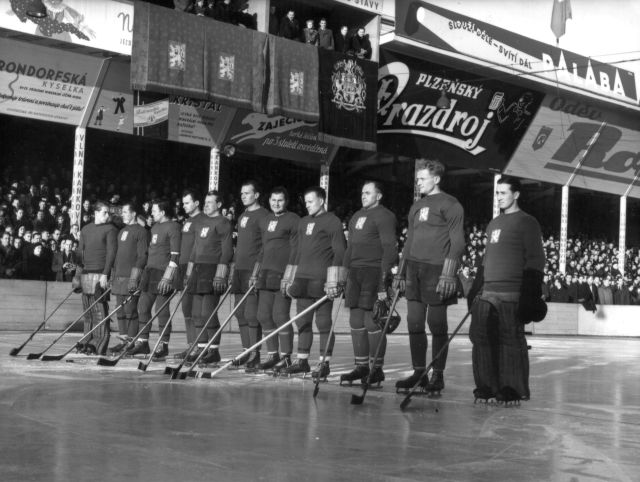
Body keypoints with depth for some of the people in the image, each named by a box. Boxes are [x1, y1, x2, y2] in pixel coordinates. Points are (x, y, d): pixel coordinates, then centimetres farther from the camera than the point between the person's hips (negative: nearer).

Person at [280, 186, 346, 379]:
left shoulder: (332, 222, -5)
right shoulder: (303, 222, 19)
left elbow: (340, 252, -10)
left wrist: (335, 281, -16)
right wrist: (289, 278, 20)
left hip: (321, 281, -8)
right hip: (303, 278, 8)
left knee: (323, 322, -3)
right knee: (302, 322, 9)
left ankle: (324, 364, 3)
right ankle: (302, 361, 17)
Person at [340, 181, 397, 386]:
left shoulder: (384, 216, -6)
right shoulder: (356, 217, 21)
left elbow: (389, 249, -13)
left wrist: (384, 277, -20)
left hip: (374, 273, -8)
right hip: (355, 273, 8)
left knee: (372, 322, -7)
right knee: (356, 321, 7)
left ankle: (377, 369, 1)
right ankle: (361, 367, 15)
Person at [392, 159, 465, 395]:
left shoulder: (449, 205, -4)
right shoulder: (416, 206, 18)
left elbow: (458, 242, -9)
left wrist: (448, 274, -17)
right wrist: (400, 273, 17)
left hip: (436, 270, -7)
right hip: (414, 271, 7)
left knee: (437, 325, -1)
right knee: (414, 324, 6)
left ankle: (438, 375, 7)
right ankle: (419, 373, 14)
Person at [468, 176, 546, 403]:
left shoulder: (527, 223, 0)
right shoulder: (493, 225, 22)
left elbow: (535, 260, -7)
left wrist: (531, 294, -14)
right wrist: (476, 290, 22)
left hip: (512, 293, -7)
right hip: (487, 291, 7)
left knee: (511, 339, -6)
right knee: (481, 336, 2)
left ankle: (514, 388, 2)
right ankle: (487, 385, 10)